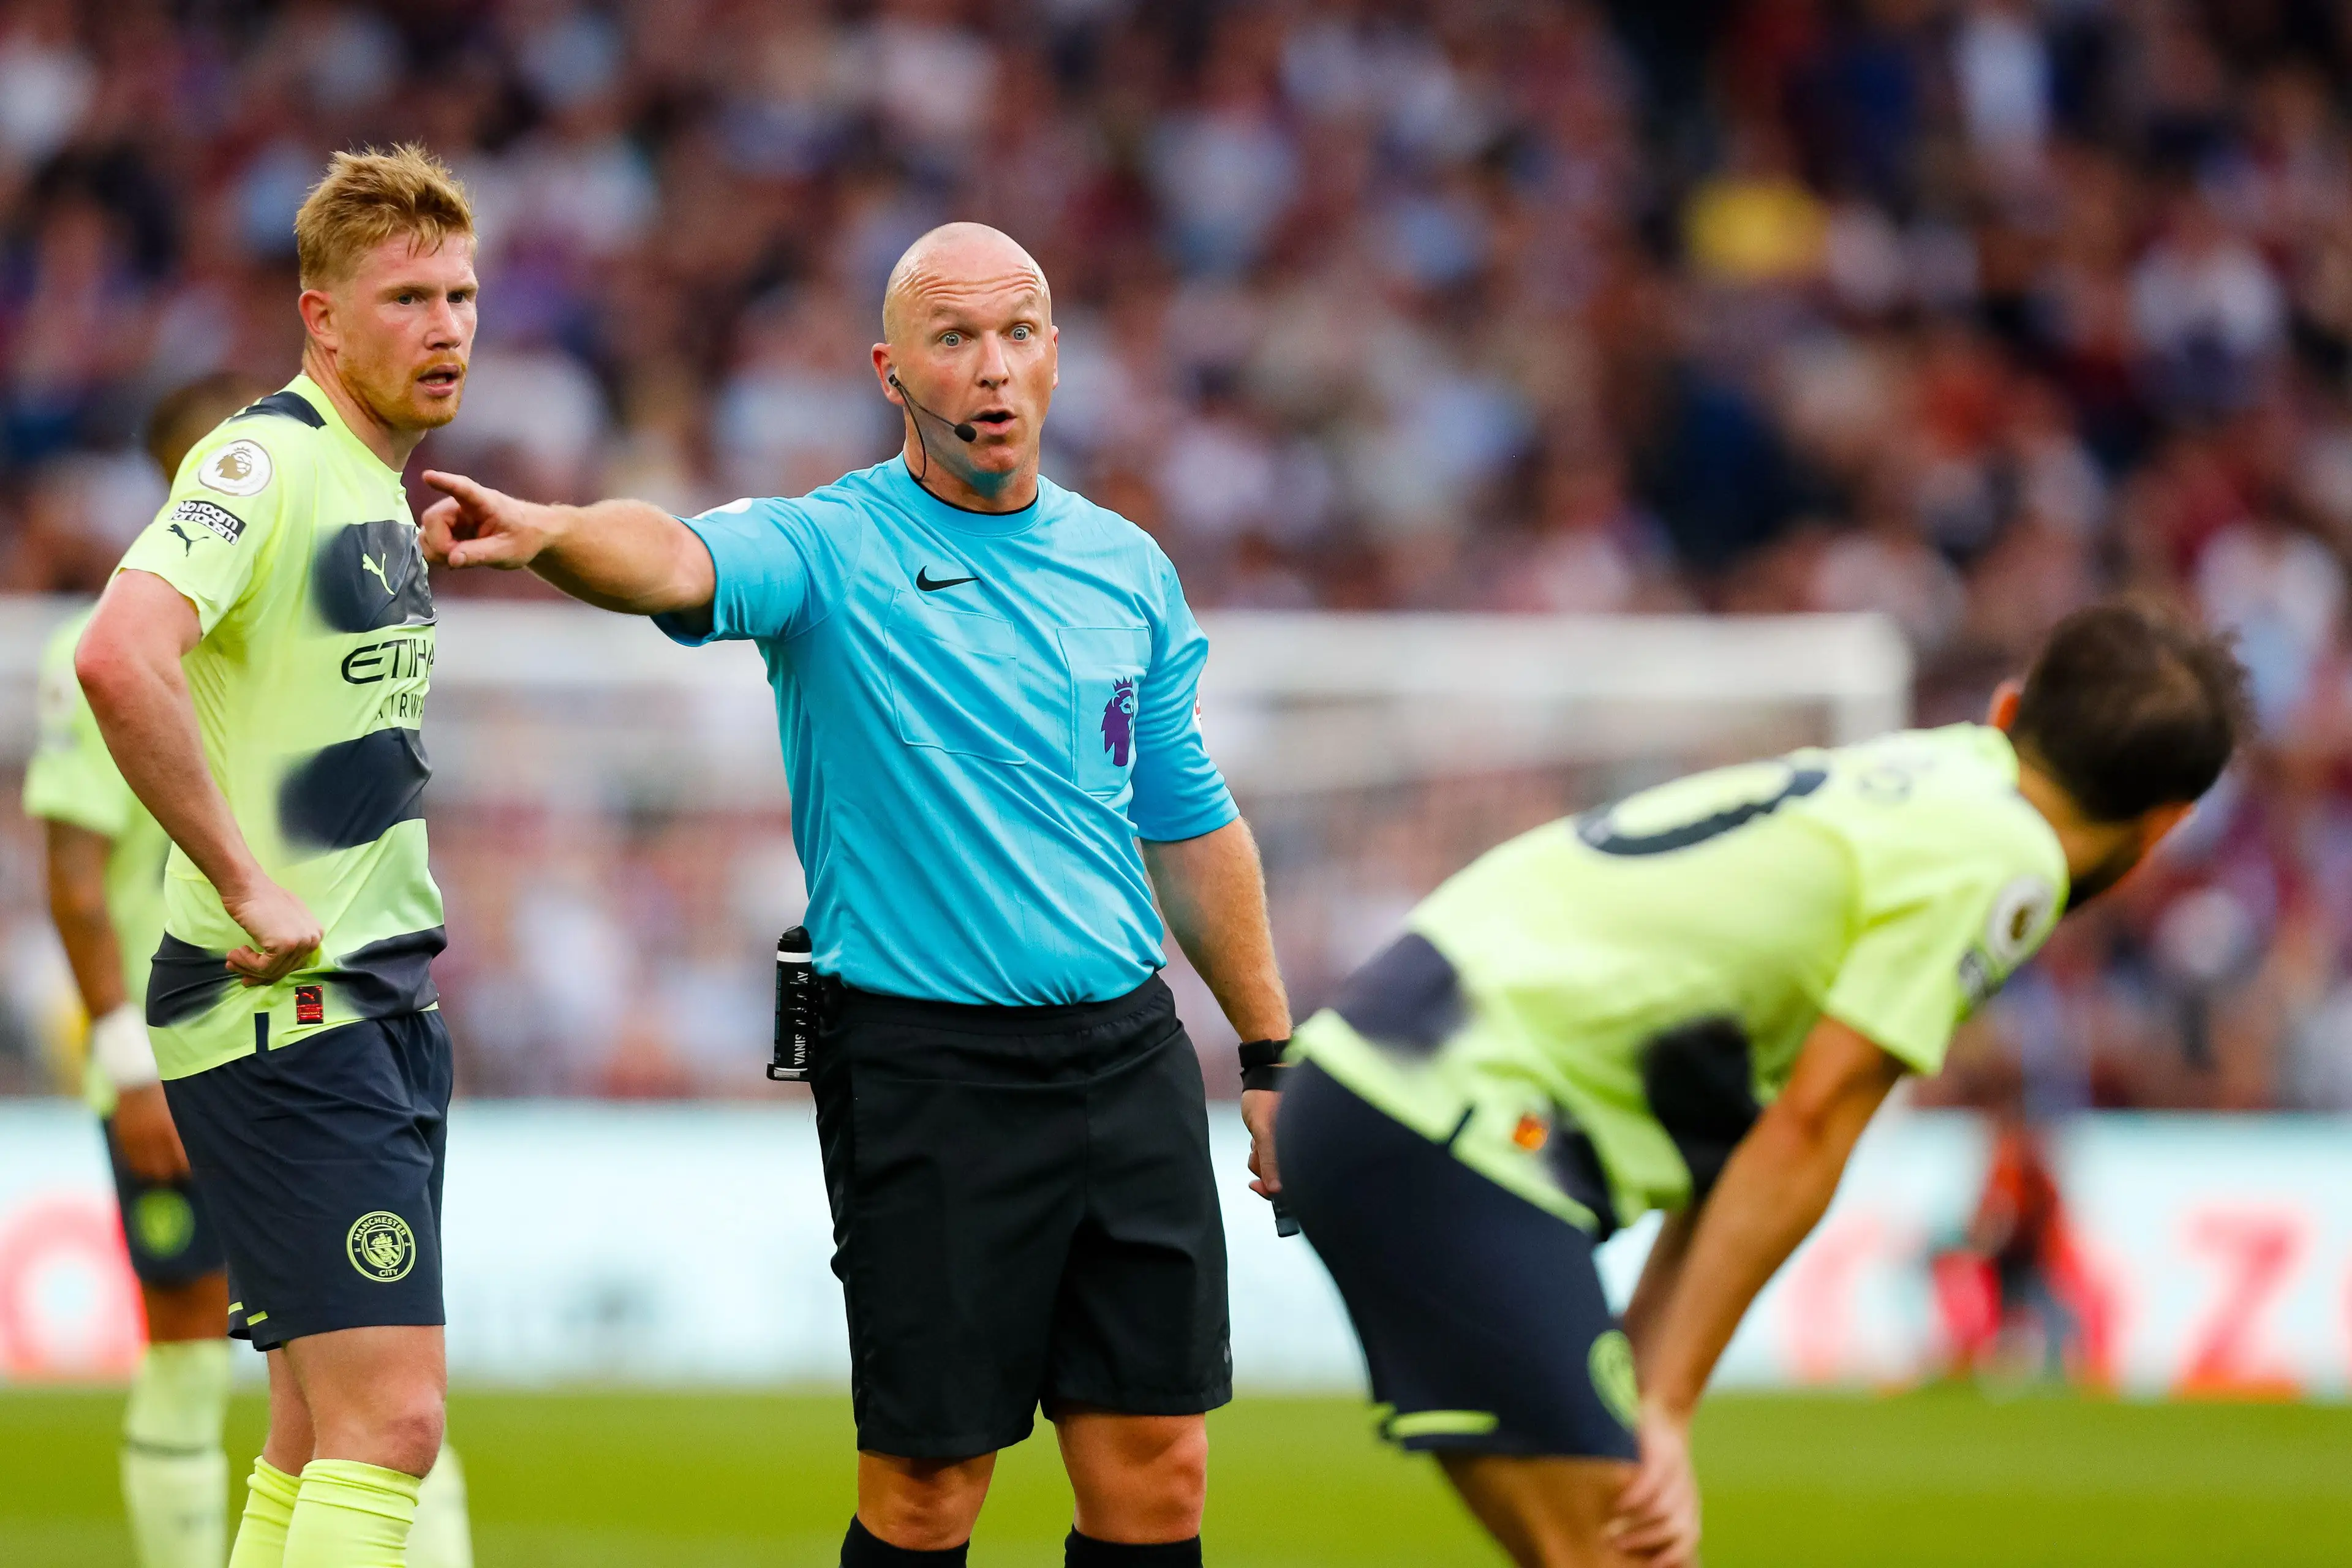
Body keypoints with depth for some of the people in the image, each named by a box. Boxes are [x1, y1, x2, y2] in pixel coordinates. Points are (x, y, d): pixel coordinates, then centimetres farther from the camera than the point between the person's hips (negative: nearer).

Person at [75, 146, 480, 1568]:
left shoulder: (383, 491, 16)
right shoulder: (267, 463, -14)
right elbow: (121, 655, -31)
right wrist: (247, 886, -26)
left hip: (384, 1007, 10)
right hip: (284, 1014, -10)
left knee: (325, 1437, 10)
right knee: (390, 1416, -16)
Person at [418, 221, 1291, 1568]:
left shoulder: (1127, 568, 11)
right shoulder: (829, 549, -5)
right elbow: (684, 562, -27)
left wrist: (1272, 1054, 19)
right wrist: (551, 533, -50)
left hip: (1129, 1052, 5)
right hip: (924, 1067, -5)